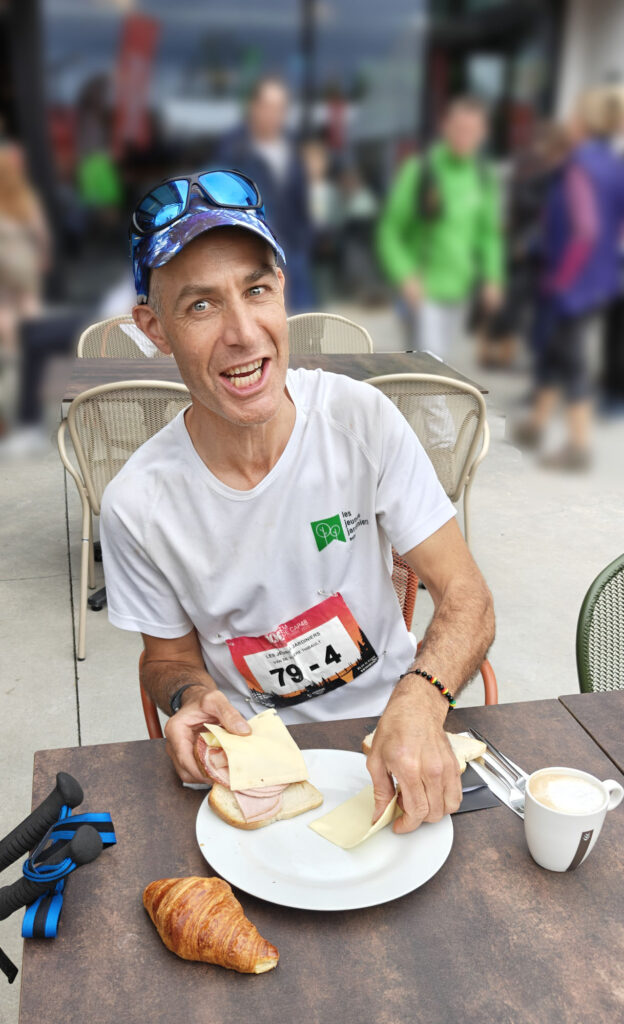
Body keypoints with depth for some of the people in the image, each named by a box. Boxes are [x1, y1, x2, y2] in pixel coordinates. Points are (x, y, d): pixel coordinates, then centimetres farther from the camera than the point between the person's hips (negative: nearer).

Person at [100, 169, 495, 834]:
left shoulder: (362, 418, -14)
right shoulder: (137, 505, -13)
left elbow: (466, 599, -12)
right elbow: (169, 657, 3)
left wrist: (418, 705, -32)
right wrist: (192, 695, -21)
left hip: (392, 729, 0)